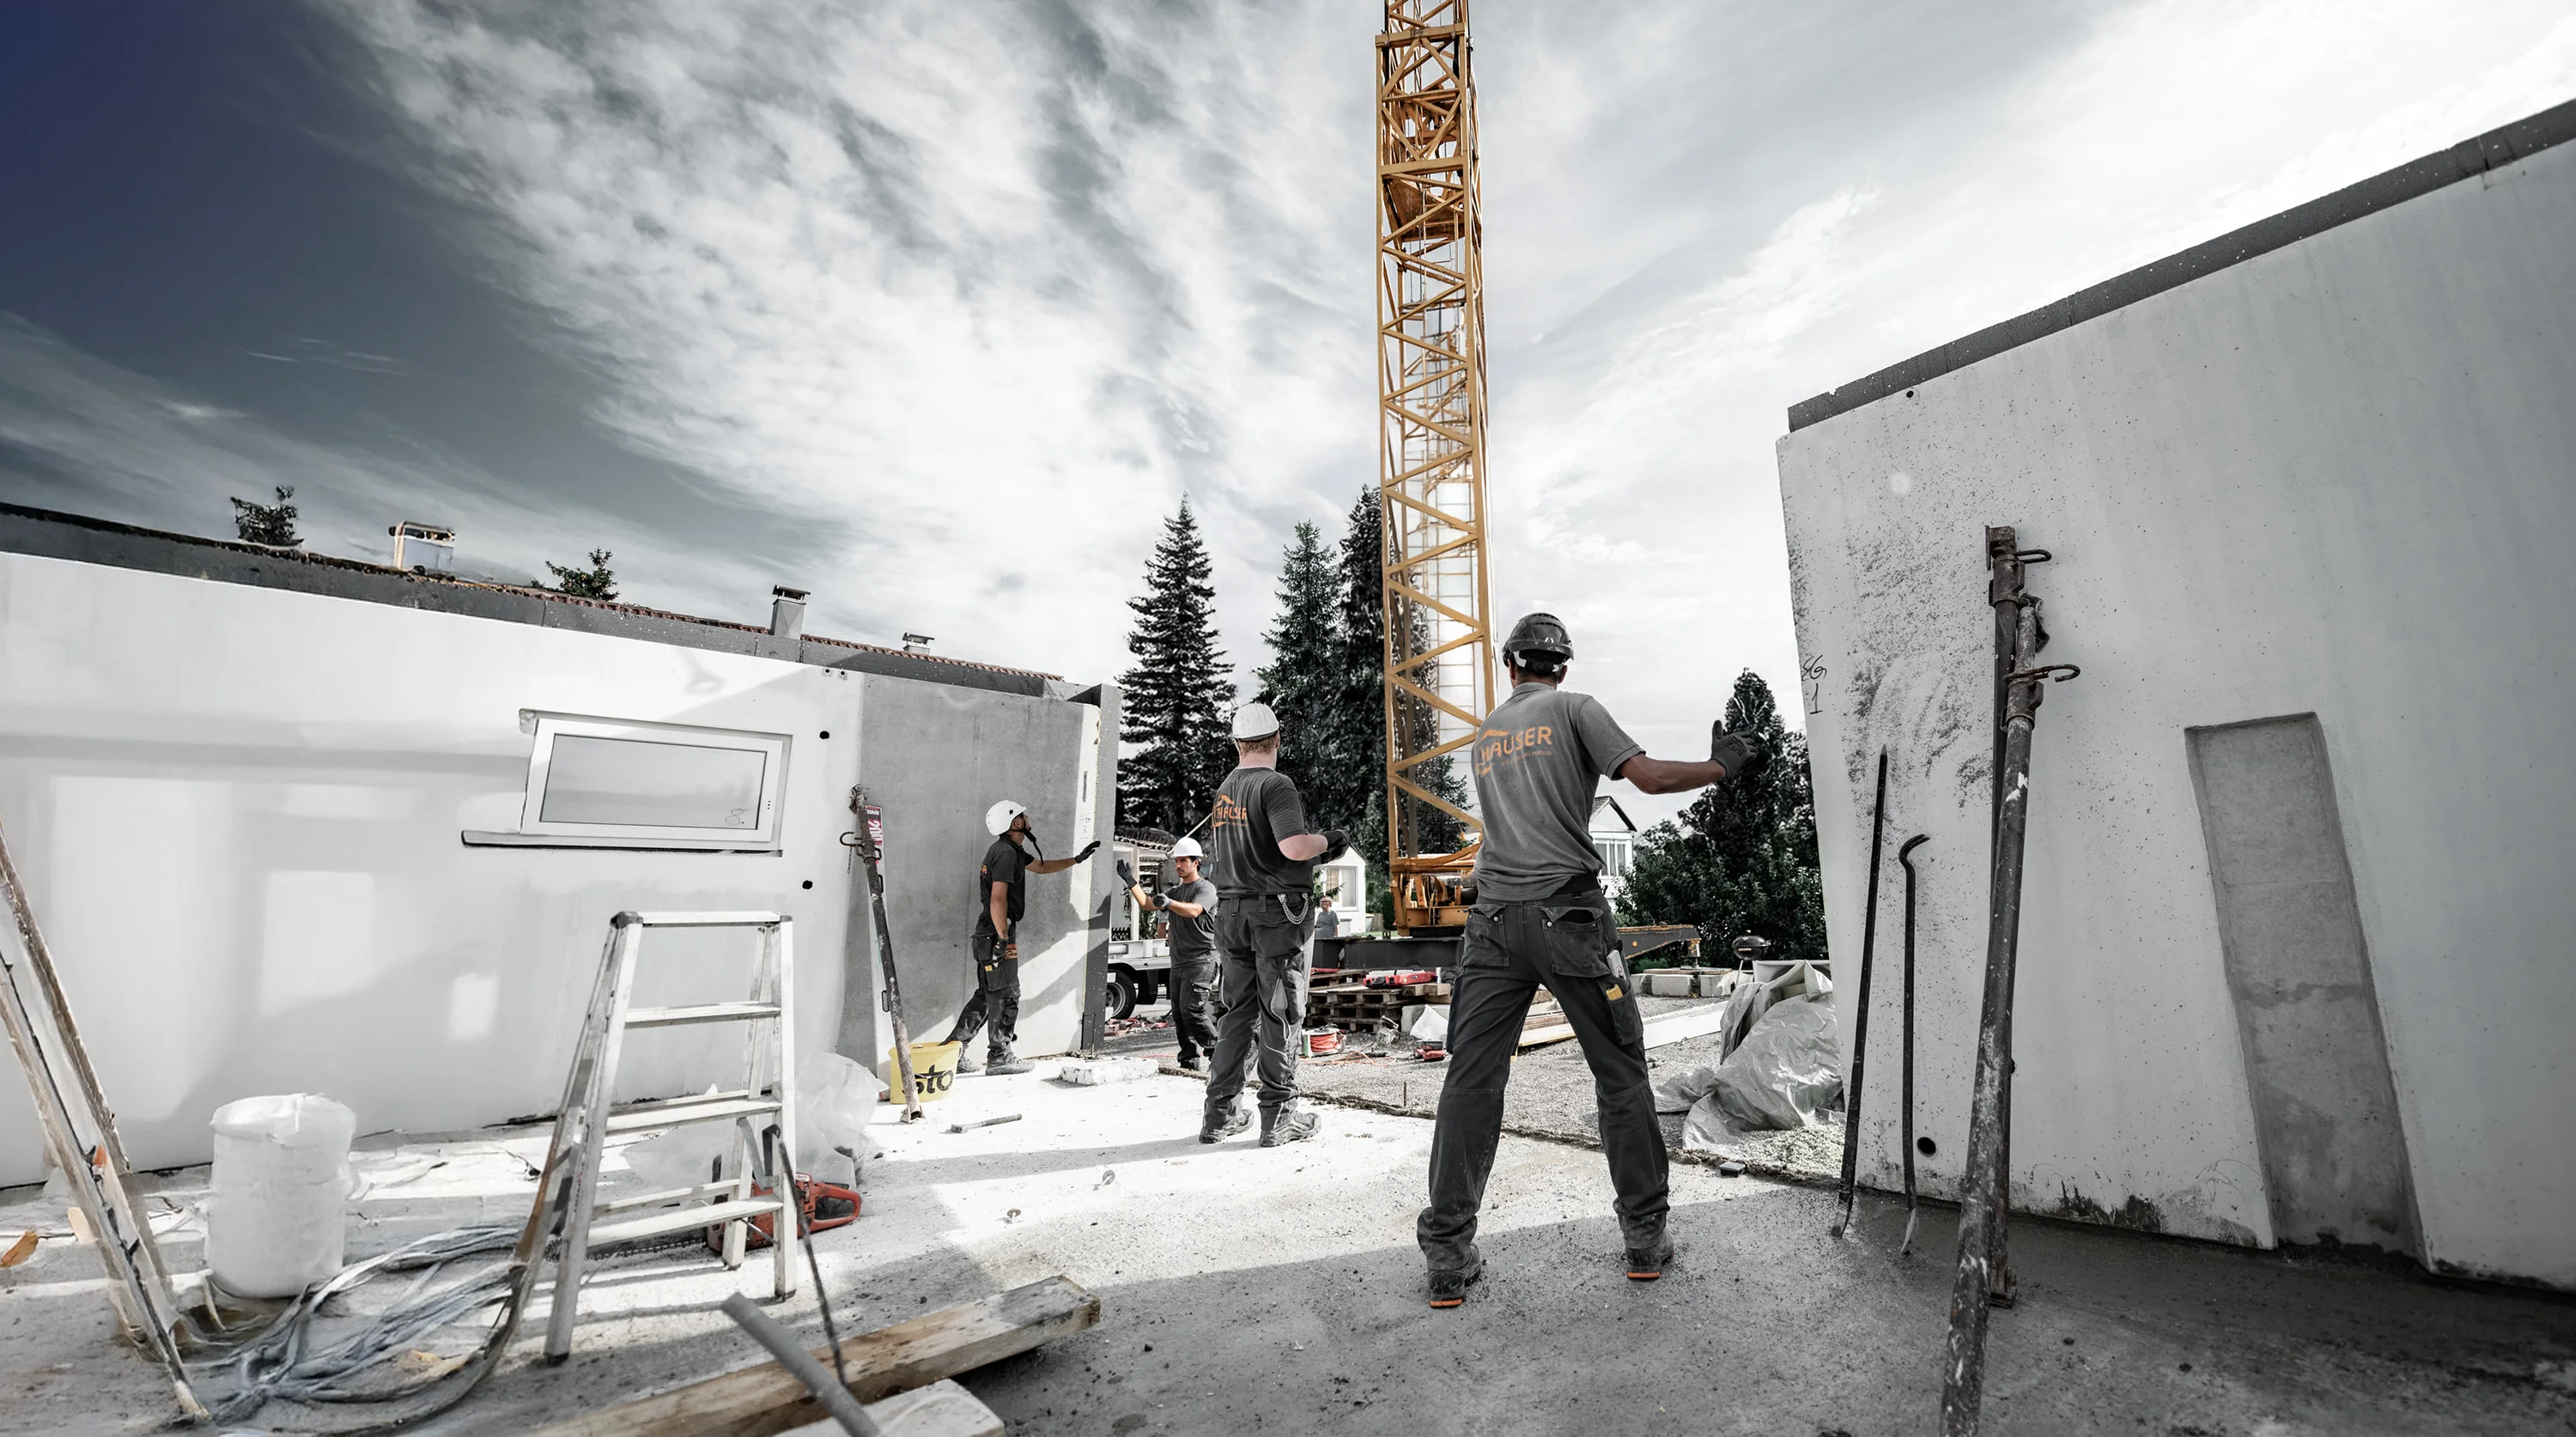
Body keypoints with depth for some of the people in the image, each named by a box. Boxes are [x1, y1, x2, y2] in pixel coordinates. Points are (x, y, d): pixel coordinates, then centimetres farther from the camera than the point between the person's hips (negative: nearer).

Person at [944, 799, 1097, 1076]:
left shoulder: (1012, 851, 16)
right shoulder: (1006, 853, -17)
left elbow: (1042, 867, 30)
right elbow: (998, 899, -24)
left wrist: (1077, 859, 27)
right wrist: (1003, 938, -21)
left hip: (988, 934, 10)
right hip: (997, 933, -10)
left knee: (986, 995, 15)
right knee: (1007, 996, 0)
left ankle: (954, 1051, 18)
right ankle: (1000, 1057, 9)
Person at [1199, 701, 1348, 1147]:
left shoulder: (1222, 791, 13)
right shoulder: (1276, 784, -12)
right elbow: (1294, 846, -24)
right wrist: (1329, 840, -5)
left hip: (1232, 912, 7)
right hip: (1276, 913, -7)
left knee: (1237, 1011, 13)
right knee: (1281, 1014, 2)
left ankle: (1221, 1113, 17)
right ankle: (1279, 1117, 8)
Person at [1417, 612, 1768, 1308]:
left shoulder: (1485, 731, 18)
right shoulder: (1575, 708, 3)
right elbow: (1649, 776, -7)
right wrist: (1723, 765, 8)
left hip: (1494, 918, 4)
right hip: (1568, 913, -3)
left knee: (1472, 1080, 3)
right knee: (1621, 1073, 12)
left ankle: (1447, 1256, 5)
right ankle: (1646, 1237, 22)